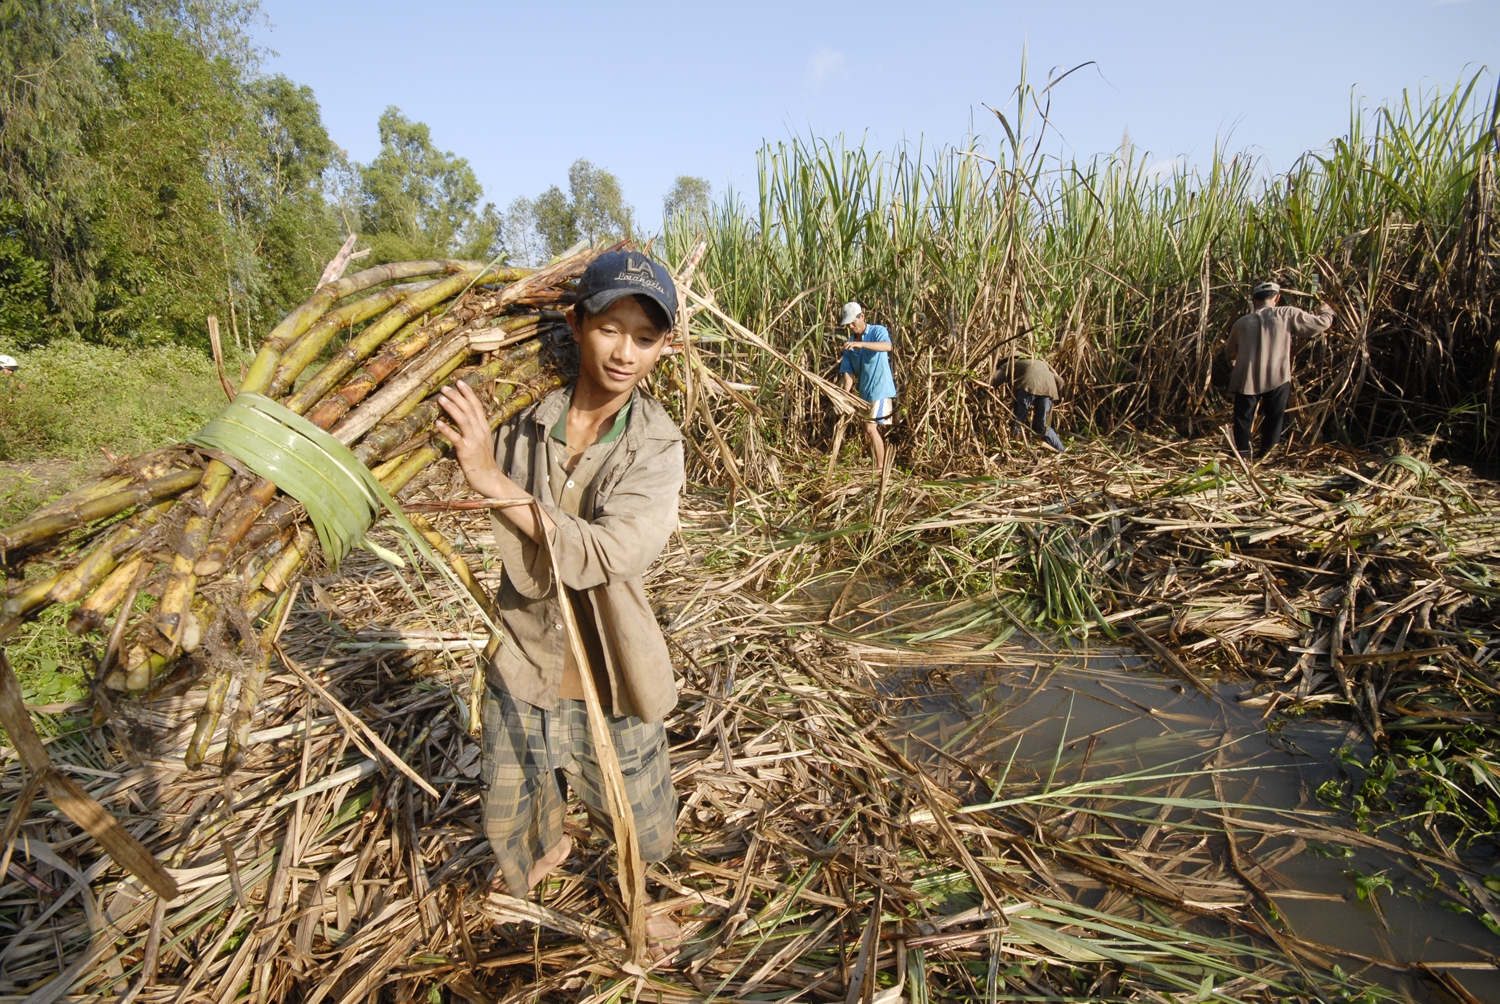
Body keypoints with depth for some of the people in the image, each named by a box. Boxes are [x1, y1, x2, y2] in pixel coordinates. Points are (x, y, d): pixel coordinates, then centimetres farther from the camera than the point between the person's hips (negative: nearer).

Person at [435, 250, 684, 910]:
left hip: (607, 687, -2)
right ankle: (547, 848, 63)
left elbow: (599, 555, -33)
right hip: (522, 672, 3)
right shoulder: (524, 422, -10)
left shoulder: (657, 448, -17)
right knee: (508, 821, 25)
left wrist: (492, 480, -33)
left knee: (647, 839, 17)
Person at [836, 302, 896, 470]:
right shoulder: (849, 344, 10)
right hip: (864, 392, 7)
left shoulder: (877, 331, -6)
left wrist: (861, 344, -41)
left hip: (881, 389, -7)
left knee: (871, 428, -14)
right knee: (869, 431, 11)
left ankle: (881, 467, -5)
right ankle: (876, 466, 21)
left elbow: (887, 346, -29)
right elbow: (848, 372, 2)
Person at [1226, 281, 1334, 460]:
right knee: (1274, 418, 14)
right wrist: (1326, 312, 28)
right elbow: (1320, 323, 5)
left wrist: (1234, 366, 40)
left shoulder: (1242, 323, 6)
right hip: (1277, 378, -1)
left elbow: (1231, 352, 19)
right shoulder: (1288, 315, -1)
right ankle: (1266, 455, 16)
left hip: (1247, 379, 1)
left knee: (1243, 418, 12)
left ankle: (1243, 455, 12)